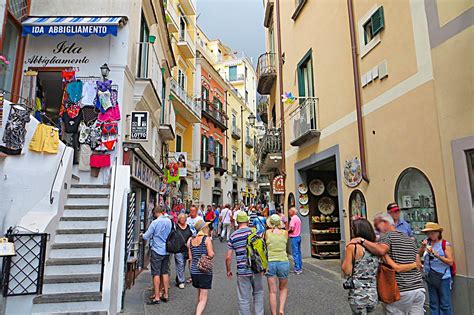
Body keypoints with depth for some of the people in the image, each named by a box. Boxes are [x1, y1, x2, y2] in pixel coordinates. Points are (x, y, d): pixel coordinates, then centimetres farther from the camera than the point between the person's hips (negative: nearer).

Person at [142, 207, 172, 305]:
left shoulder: (155, 222, -15)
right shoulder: (169, 221, 1)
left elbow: (146, 237, -10)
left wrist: (143, 234, 11)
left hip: (157, 251, -5)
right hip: (167, 250, 6)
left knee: (156, 274, 0)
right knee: (165, 273, 13)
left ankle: (157, 297, 3)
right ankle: (165, 295, 20)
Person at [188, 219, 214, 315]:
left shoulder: (190, 240, 7)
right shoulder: (207, 239, -9)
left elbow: (190, 257, 10)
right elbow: (211, 255, -14)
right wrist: (212, 252, 7)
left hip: (194, 271, 6)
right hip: (205, 271, -6)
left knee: (200, 295, 23)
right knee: (203, 298, -1)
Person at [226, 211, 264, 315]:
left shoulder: (233, 236, -4)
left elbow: (228, 257, -3)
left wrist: (229, 270, 12)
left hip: (242, 271, -1)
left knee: (244, 299, 9)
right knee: (258, 293, 22)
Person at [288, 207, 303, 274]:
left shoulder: (293, 218, -14)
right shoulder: (298, 218, 15)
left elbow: (292, 229, -21)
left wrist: (287, 231, -5)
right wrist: (289, 230, 13)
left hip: (294, 237, -9)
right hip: (298, 236, 9)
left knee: (295, 253, -5)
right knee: (298, 252, 13)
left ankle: (297, 268, -3)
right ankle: (300, 267, 17)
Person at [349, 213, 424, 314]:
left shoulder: (387, 235, -7)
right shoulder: (410, 239, 16)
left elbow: (381, 250, -28)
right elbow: (418, 264, 14)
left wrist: (362, 240, -23)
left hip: (400, 291, -7)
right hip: (418, 288, 7)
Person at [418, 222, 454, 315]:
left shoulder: (446, 244, -9)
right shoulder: (427, 243, 2)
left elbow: (451, 262, -12)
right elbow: (418, 255, 3)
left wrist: (437, 255, -22)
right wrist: (422, 247, -12)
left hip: (443, 278, -4)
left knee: (445, 304, 3)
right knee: (433, 304, 14)